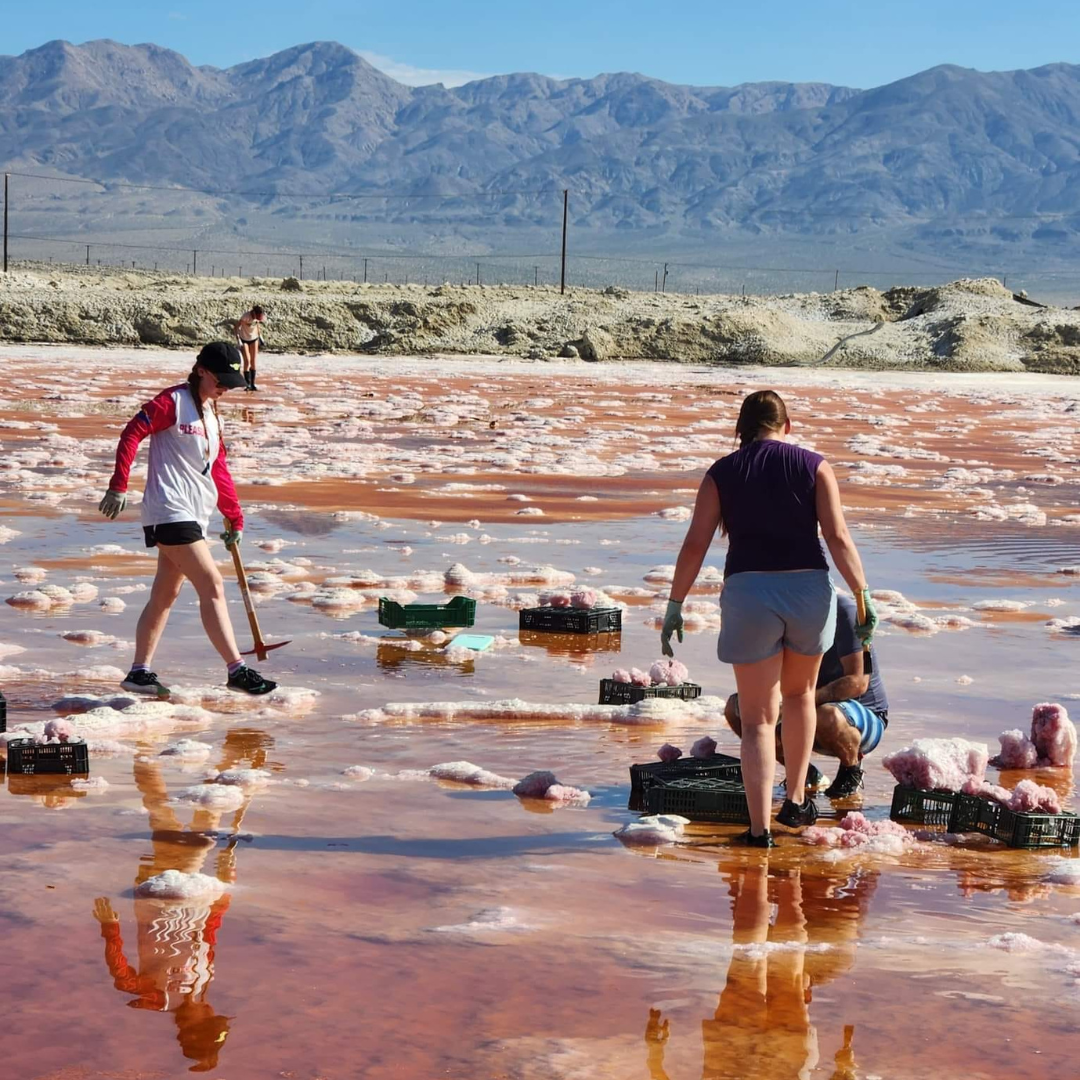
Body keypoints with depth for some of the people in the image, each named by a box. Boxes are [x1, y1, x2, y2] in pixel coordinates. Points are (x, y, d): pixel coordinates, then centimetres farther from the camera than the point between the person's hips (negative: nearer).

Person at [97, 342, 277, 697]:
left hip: (195, 515, 9)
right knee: (212, 585, -13)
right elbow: (132, 434, -14)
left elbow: (218, 470, 22)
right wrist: (119, 486, -21)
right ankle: (237, 670, -14)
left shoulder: (211, 414, 18)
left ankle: (140, 672, 18)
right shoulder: (173, 401, -7)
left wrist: (234, 518, 20)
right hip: (170, 512, -9)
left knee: (165, 594, 11)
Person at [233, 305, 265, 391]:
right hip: (244, 339, -4)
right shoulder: (246, 316, -31)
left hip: (254, 339, 4)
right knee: (247, 361, -11)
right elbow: (236, 327, -23)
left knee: (253, 361, 2)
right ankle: (247, 384, -7)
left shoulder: (259, 316, -16)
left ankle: (252, 384, 8)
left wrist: (260, 336, 9)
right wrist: (238, 340, -25)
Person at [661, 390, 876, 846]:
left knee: (758, 718, 7)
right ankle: (796, 800, 30)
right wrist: (863, 597, 0)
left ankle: (759, 827, -1)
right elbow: (838, 539, -4)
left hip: (748, 590, -1)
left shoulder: (722, 473, 6)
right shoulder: (814, 466, 5)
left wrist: (674, 607, 6)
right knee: (799, 693, 27)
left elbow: (694, 545, 0)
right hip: (808, 587, 1)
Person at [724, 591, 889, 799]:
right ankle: (803, 773, 4)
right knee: (736, 707, -8)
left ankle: (852, 768, -8)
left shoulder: (844, 611, -21)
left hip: (866, 713, -6)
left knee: (827, 717, -42)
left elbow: (858, 682, -28)